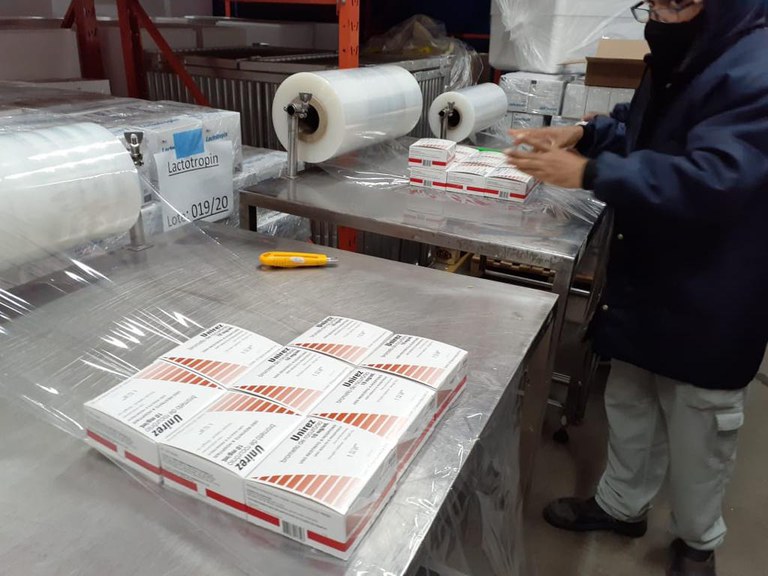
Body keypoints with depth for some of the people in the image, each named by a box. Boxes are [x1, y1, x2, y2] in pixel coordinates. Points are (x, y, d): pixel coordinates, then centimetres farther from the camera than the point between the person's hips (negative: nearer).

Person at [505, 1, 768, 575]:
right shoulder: (679, 58, 8)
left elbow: (710, 180, -33)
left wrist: (588, 172, -30)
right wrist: (584, 134, 2)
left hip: (708, 301, -8)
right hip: (645, 280, 8)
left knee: (697, 426, 11)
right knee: (629, 402, 20)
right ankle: (622, 504, 43)